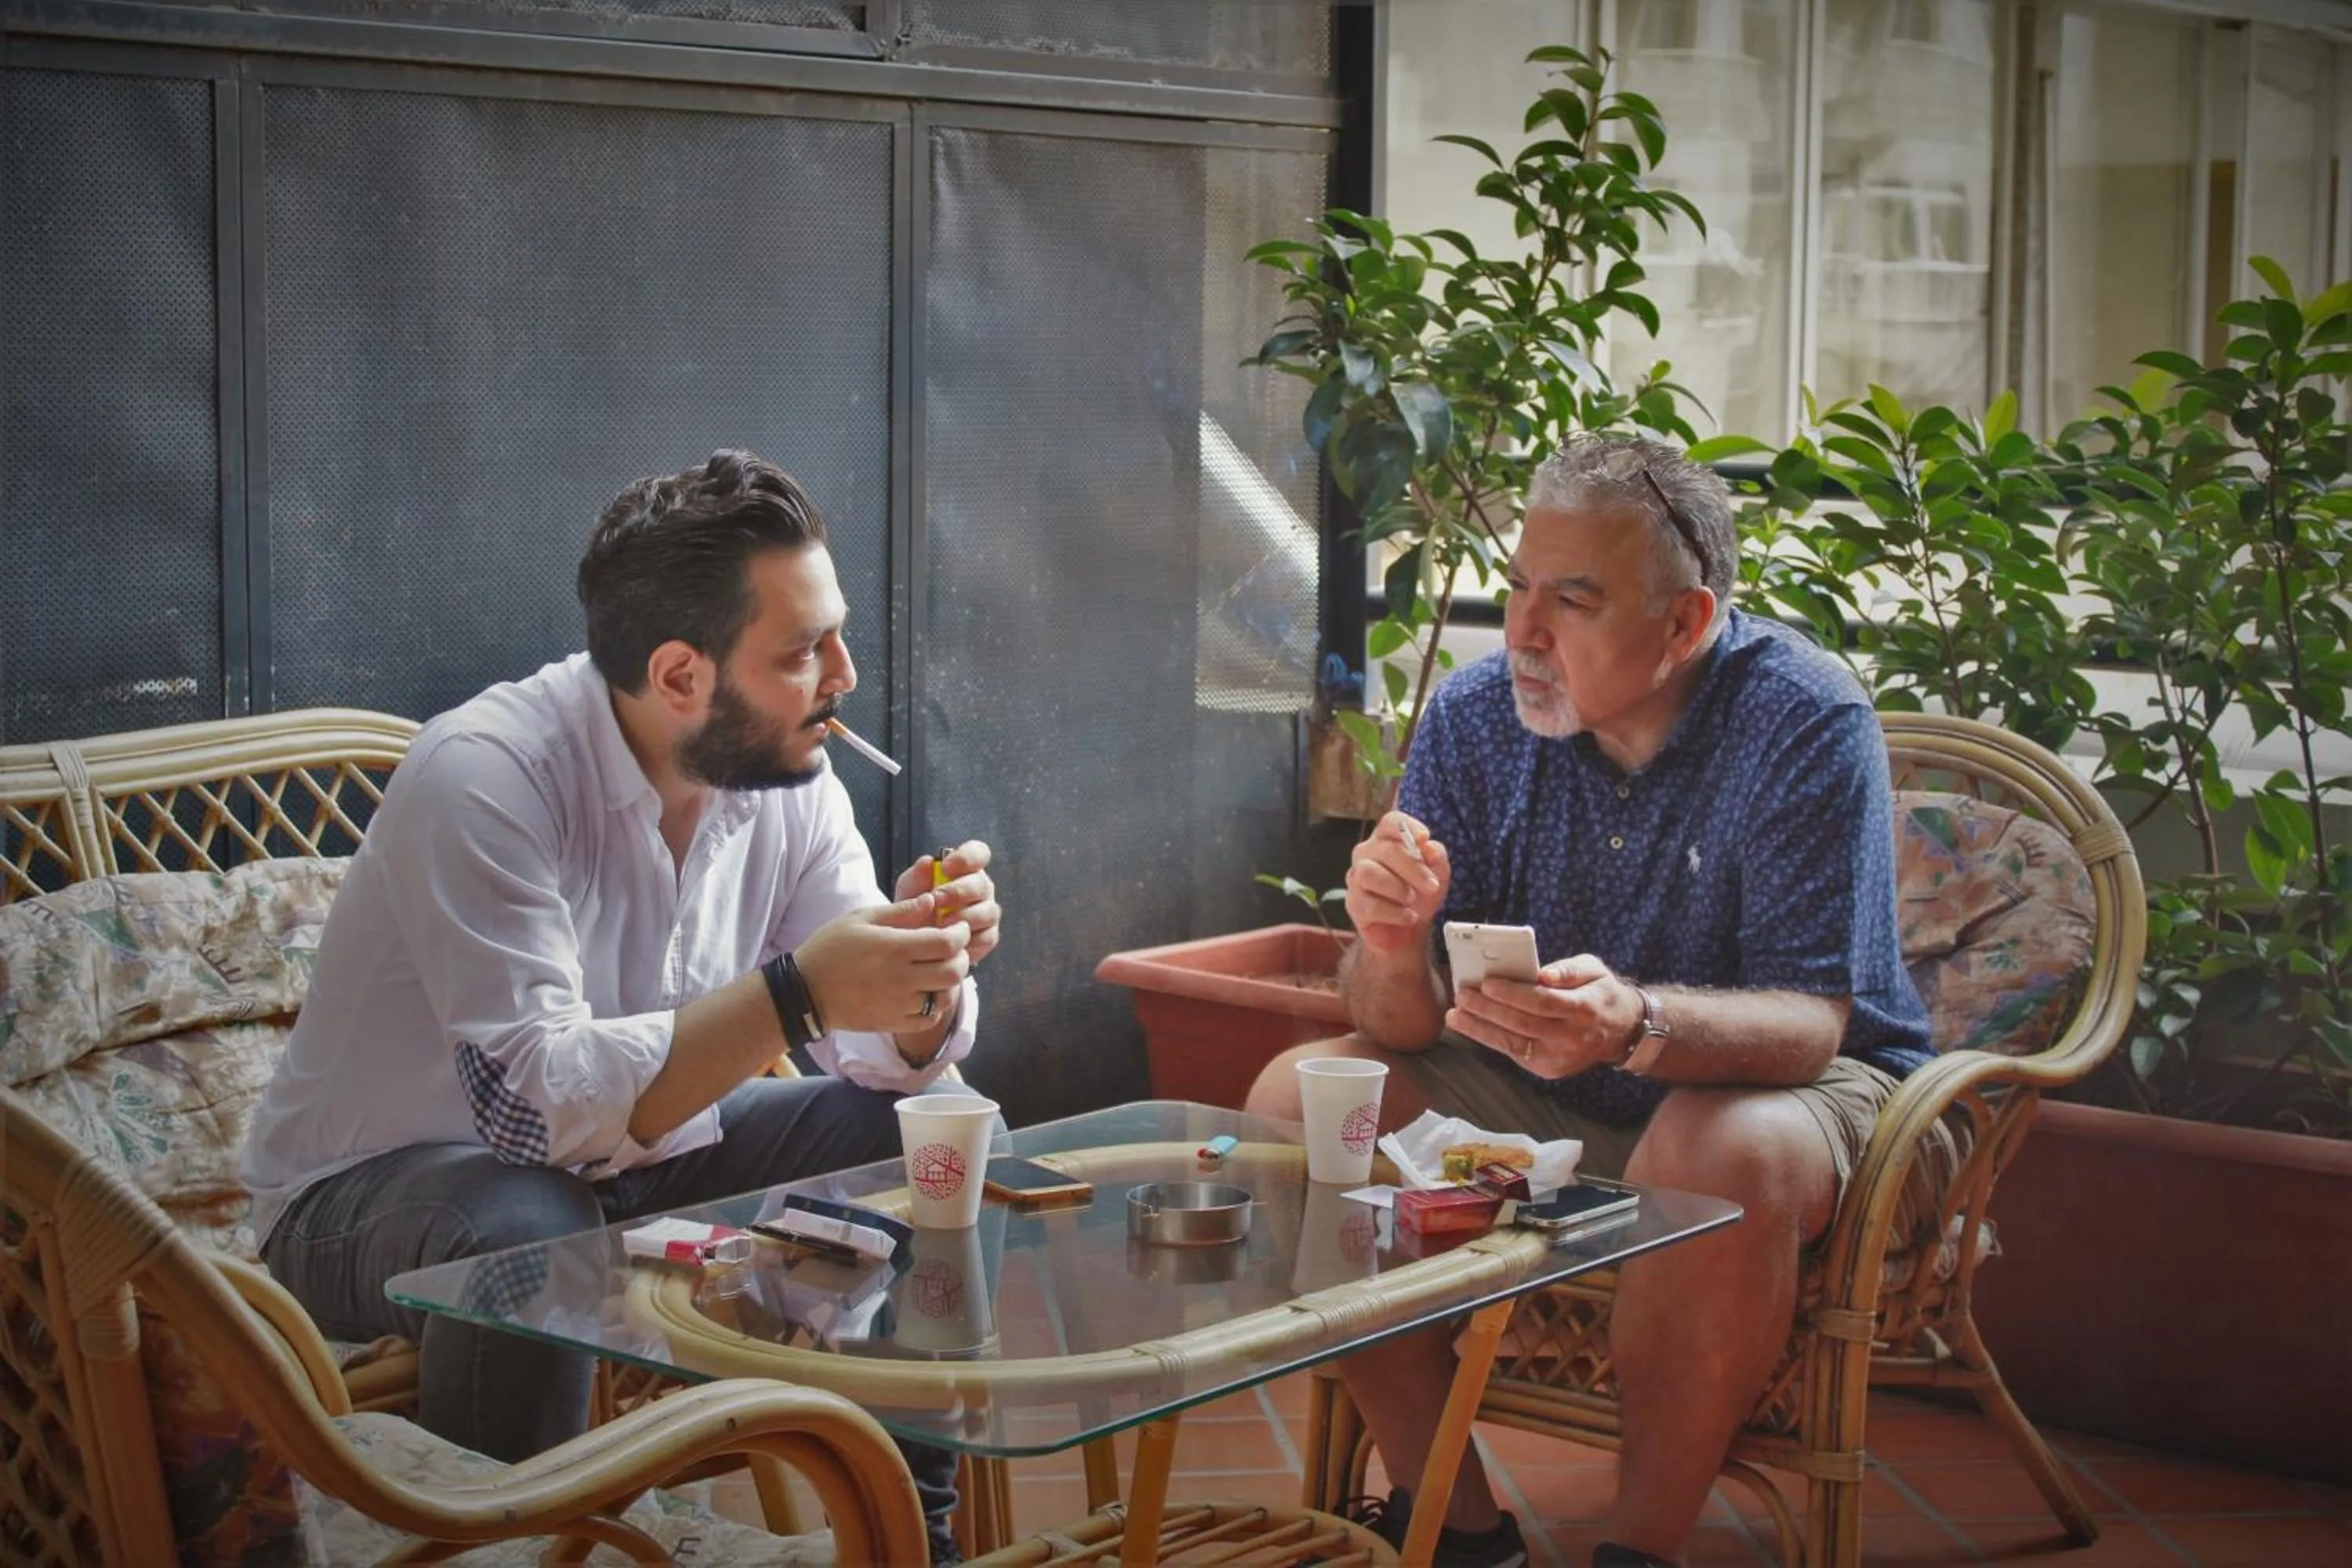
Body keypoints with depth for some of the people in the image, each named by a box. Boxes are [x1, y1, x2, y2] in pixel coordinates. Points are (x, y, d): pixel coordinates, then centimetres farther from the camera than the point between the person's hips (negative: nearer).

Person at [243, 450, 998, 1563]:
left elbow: (886, 1062, -5)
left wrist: (925, 968, -27)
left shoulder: (785, 774, -7)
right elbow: (540, 1103, -35)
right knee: (529, 1233, -39)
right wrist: (795, 992, -41)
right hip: (380, 1181, -7)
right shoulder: (483, 777, -27)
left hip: (642, 1153, 7)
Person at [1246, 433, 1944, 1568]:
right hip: (1535, 1094, 5)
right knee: (1300, 1097, -13)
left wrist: (1638, 1027, -47)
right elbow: (1404, 1028, -10)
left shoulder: (1808, 726, -20)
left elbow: (1807, 1026, -27)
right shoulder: (1476, 718, -9)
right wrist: (1391, 953, -35)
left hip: (1777, 1083, -5)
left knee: (1722, 1156, -37)